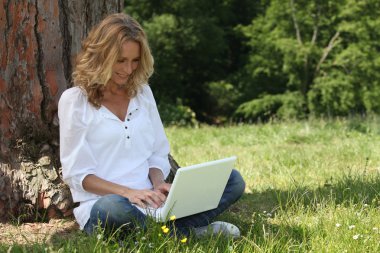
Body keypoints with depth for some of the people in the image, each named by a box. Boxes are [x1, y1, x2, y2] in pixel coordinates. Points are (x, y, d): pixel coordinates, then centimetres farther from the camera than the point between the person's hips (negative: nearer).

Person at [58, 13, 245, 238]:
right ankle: (189, 230, -21)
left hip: (149, 201, 5)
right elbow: (77, 173, -8)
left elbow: (158, 154, 14)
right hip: (101, 203, -5)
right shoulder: (74, 100, -3)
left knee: (232, 179, -10)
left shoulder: (142, 92, 13)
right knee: (115, 209, -43)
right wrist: (128, 192, -23)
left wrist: (159, 184, -10)